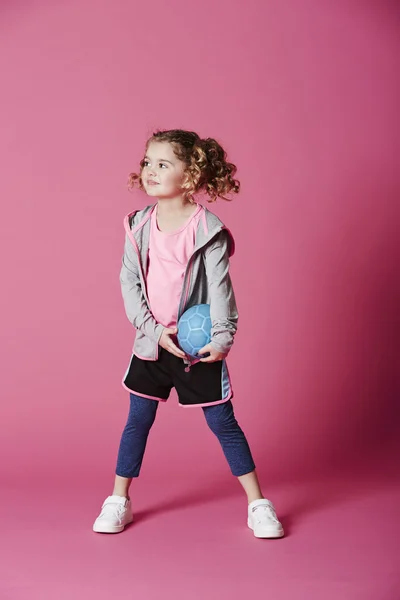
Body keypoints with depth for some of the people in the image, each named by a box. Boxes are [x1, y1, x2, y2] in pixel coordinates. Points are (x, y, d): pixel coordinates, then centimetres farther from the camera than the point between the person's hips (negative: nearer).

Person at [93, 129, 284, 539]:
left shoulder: (208, 231, -12)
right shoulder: (139, 225, -1)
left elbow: (220, 287, -12)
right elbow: (129, 281, -2)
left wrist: (221, 338, -18)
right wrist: (154, 328, -12)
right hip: (151, 341, 3)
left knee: (223, 422, 3)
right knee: (138, 420, 10)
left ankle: (258, 504, 16)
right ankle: (118, 501, 25)